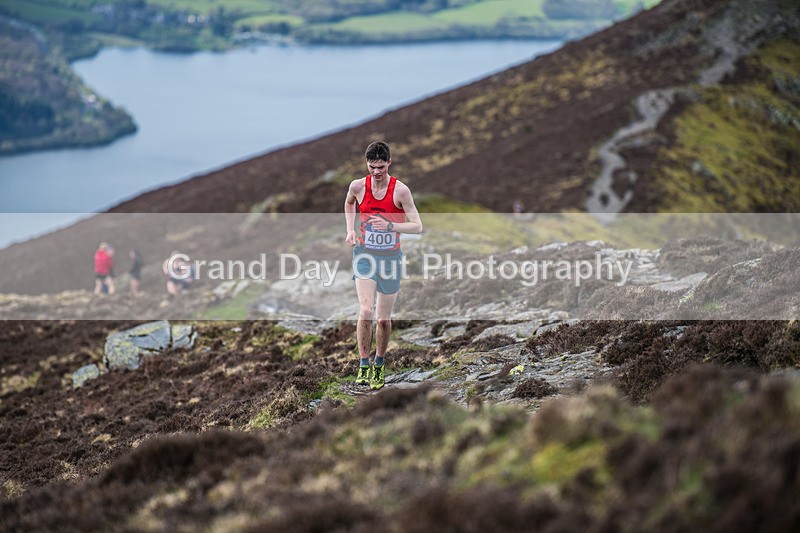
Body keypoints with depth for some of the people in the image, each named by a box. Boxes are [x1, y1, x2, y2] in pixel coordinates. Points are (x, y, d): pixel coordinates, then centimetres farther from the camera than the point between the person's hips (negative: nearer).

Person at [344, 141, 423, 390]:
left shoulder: (400, 190, -13)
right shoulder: (358, 186, -6)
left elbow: (417, 226, -13)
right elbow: (349, 203, 19)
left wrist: (390, 225, -27)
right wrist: (350, 230, 6)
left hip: (391, 257, 0)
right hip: (364, 255, 0)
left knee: (384, 318, 7)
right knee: (365, 310, -19)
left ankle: (379, 365, 29)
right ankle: (363, 365, -9)